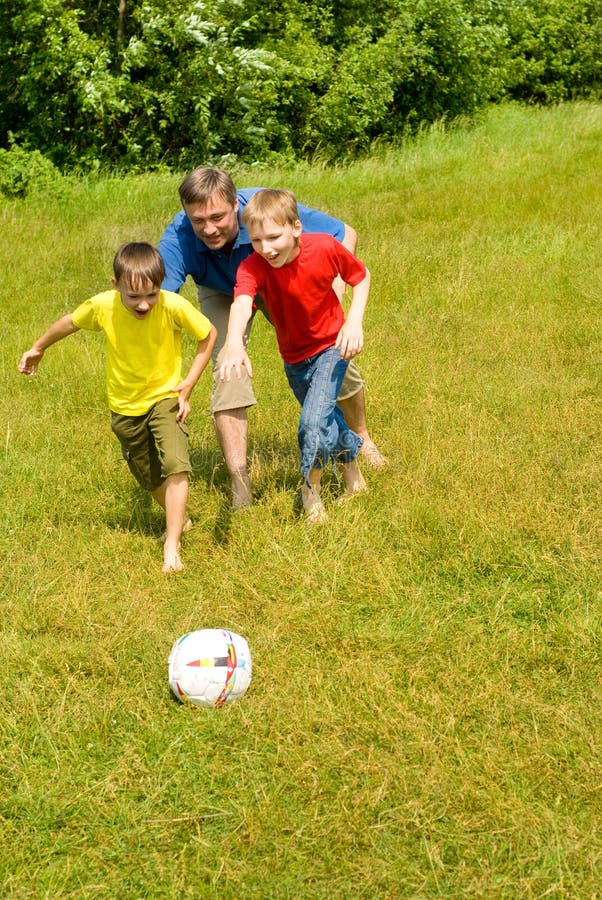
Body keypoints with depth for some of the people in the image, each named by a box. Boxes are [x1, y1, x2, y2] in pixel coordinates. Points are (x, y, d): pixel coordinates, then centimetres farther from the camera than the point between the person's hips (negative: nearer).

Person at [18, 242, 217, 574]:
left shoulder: (174, 306, -28)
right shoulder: (102, 306, -22)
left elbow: (208, 334, -11)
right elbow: (69, 322, -1)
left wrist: (189, 383, -16)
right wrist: (38, 349, 15)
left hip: (165, 396, -3)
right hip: (125, 406, 3)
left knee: (176, 464, -22)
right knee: (149, 478, 17)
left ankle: (172, 547, -14)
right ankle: (180, 519, 45)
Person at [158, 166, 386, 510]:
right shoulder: (178, 239, -40)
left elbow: (346, 233, -28)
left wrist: (336, 284, -44)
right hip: (222, 293, 0)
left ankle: (362, 438, 32)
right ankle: (240, 485, -14)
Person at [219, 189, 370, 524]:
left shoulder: (325, 248, -27)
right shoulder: (253, 267, -29)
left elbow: (361, 276, -7)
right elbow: (242, 302, -50)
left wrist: (354, 321, -21)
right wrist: (234, 343, -70)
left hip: (331, 346, -3)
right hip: (293, 356, 3)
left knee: (314, 423, -19)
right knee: (328, 420, 21)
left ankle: (311, 491, 7)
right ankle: (352, 467, 50)